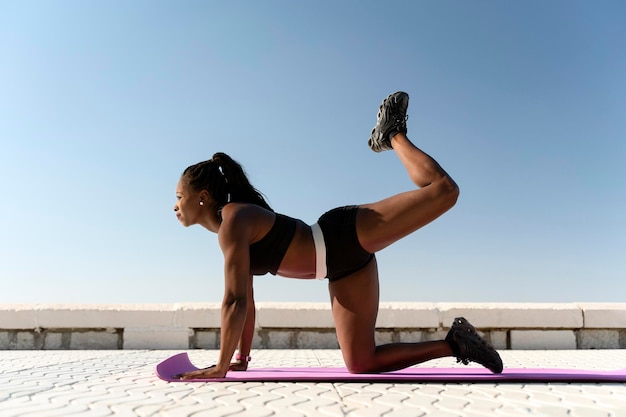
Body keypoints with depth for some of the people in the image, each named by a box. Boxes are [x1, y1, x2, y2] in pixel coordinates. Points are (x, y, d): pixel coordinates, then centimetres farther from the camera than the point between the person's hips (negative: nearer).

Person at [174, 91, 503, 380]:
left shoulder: (233, 222, -17)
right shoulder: (229, 232, 12)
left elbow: (235, 302, -23)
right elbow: (246, 303, 17)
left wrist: (220, 367, -15)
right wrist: (243, 357, 21)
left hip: (349, 236, -8)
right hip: (344, 267, 8)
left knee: (444, 190, -17)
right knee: (360, 365, 2)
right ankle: (453, 342, 12)